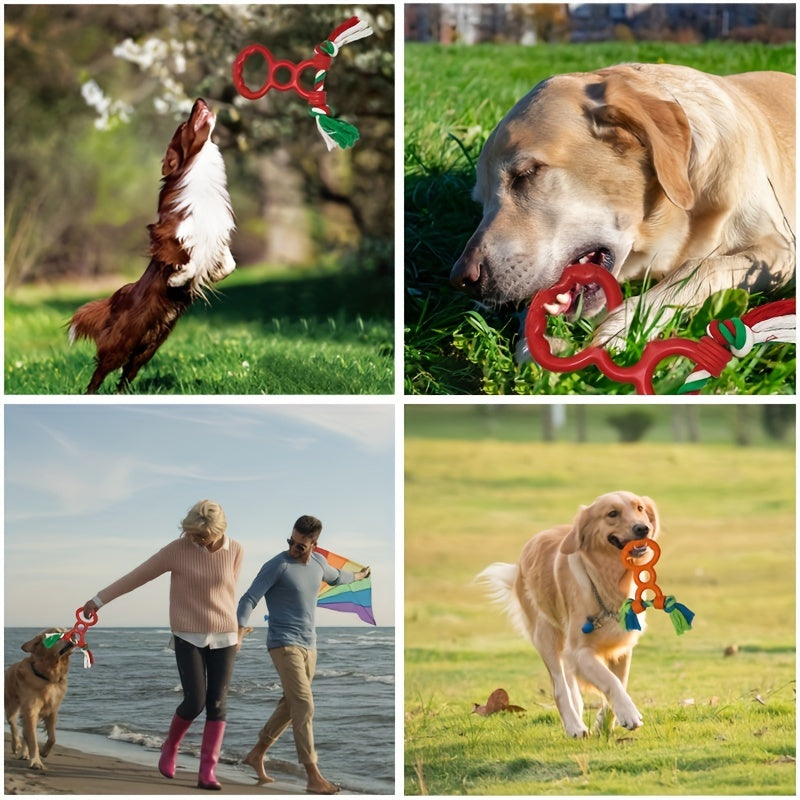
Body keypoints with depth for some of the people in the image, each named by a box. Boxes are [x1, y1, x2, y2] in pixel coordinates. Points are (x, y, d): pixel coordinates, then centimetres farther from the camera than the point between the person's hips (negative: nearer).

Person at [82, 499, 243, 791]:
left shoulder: (234, 550, -2)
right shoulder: (177, 549, -8)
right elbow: (137, 575, -2)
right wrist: (99, 599, 2)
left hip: (222, 638, 2)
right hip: (188, 638, -2)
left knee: (216, 705, -5)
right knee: (195, 702, -11)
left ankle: (206, 773, -3)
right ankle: (170, 746, 19)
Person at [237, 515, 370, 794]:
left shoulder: (318, 563, 9)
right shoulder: (276, 566, -12)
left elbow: (335, 577, 33)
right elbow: (249, 599, -17)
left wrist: (358, 576, 52)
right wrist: (240, 628, -34)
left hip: (309, 646, 7)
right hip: (284, 644, -7)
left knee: (291, 706, 12)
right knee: (304, 706, -15)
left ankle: (256, 755, 29)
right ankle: (314, 778, -18)